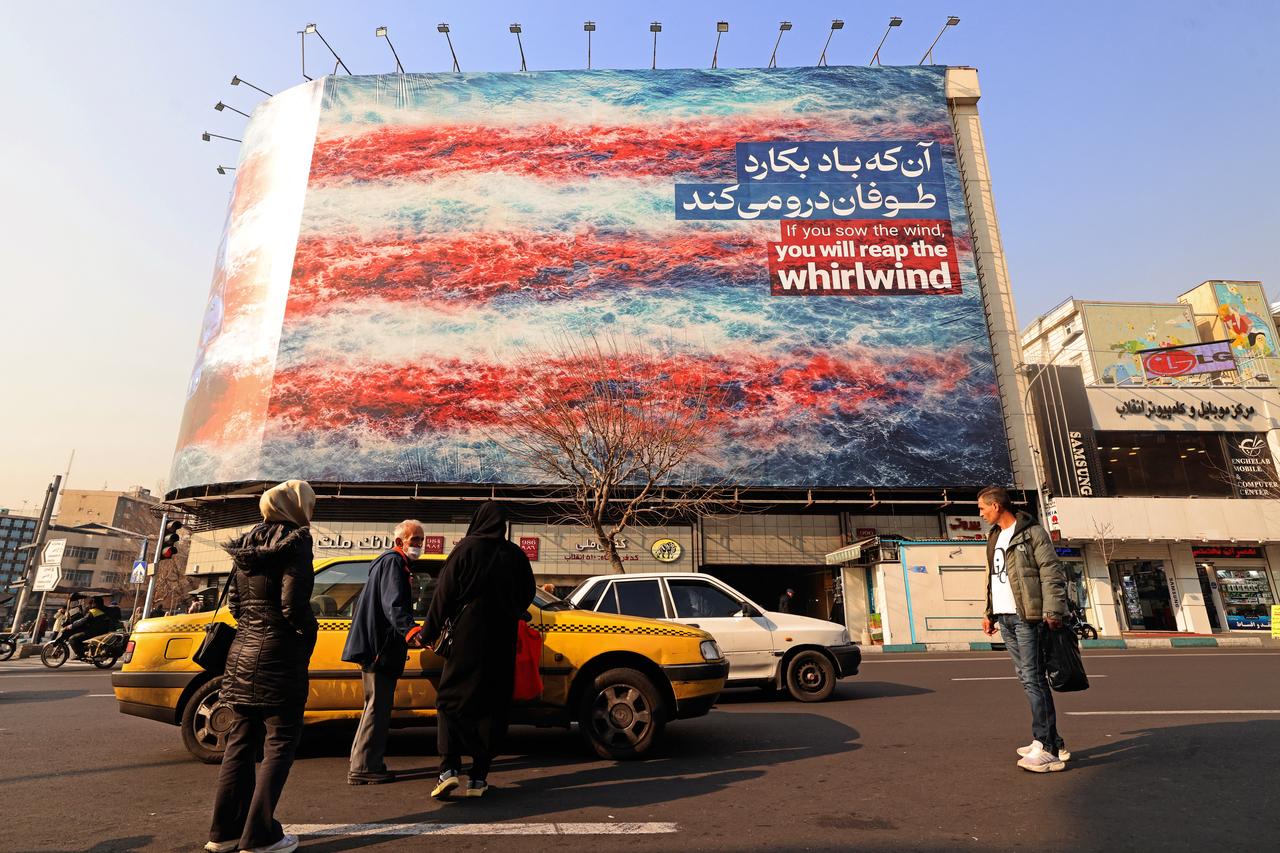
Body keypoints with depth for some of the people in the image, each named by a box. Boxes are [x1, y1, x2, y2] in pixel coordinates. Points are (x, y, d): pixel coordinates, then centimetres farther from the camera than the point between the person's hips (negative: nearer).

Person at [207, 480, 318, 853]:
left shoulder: (246, 543, 10)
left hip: (242, 652, 8)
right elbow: (293, 601, -20)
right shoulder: (295, 541, -14)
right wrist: (308, 633, -5)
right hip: (279, 656, -8)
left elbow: (234, 601, 13)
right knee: (279, 745, 4)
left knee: (241, 743, 17)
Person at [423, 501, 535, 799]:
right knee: (492, 705, 9)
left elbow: (444, 593, -6)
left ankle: (449, 769, -2)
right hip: (502, 642, 3)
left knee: (451, 699, 9)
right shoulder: (516, 555, 2)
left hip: (466, 637, -2)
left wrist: (430, 632, 2)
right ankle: (478, 778, 12)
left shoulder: (466, 549, -6)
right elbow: (527, 594, 9)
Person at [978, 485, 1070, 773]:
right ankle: (1052, 742, 18)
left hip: (1026, 617, -8)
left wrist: (1053, 612, -20)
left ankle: (1047, 749, -4)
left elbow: (1052, 574, -12)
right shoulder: (995, 537, 19)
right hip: (1004, 618, 8)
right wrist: (990, 614, 19)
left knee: (1033, 679, -8)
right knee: (1026, 678, 10)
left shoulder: (1031, 533, -6)